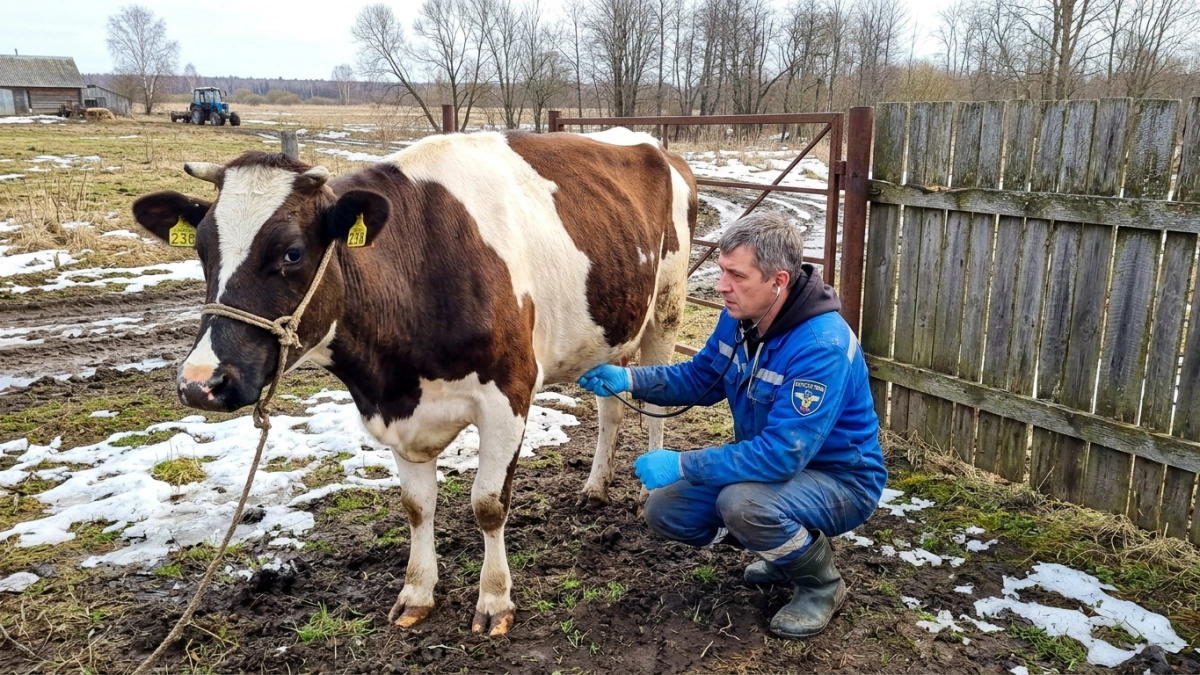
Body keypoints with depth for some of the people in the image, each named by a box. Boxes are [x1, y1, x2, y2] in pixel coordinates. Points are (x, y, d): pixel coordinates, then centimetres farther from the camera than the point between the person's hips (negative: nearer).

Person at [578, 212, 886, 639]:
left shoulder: (823, 346, -33)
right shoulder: (739, 317, -7)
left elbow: (782, 454, -36)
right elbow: (700, 378, 7)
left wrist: (682, 465, -30)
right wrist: (627, 379, -9)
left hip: (839, 480, -8)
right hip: (770, 463, 8)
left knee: (743, 503, -36)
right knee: (666, 512, 0)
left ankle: (821, 584, -4)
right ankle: (787, 551, 19)